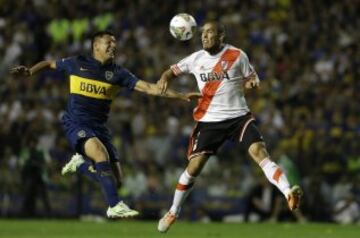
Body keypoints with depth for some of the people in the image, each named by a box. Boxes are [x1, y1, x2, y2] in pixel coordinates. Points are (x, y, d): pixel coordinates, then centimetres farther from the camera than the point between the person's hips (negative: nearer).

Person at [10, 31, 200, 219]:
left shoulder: (118, 73, 5)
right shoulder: (77, 63, 0)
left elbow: (148, 88, -2)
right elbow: (50, 64, 16)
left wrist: (181, 96, -11)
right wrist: (30, 71, -2)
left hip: (99, 126, 5)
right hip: (76, 124, -4)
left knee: (115, 178, -5)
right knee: (101, 153, -33)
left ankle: (79, 164, 23)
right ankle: (115, 206, -30)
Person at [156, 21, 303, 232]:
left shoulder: (237, 56, -3)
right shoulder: (196, 59, 4)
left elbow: (251, 78, 8)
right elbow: (173, 71, 15)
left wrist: (251, 83, -17)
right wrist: (164, 80, -9)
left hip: (239, 117, -2)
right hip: (209, 121, 2)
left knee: (259, 152, -23)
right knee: (194, 167, 0)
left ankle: (288, 194, -33)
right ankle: (173, 213, 18)